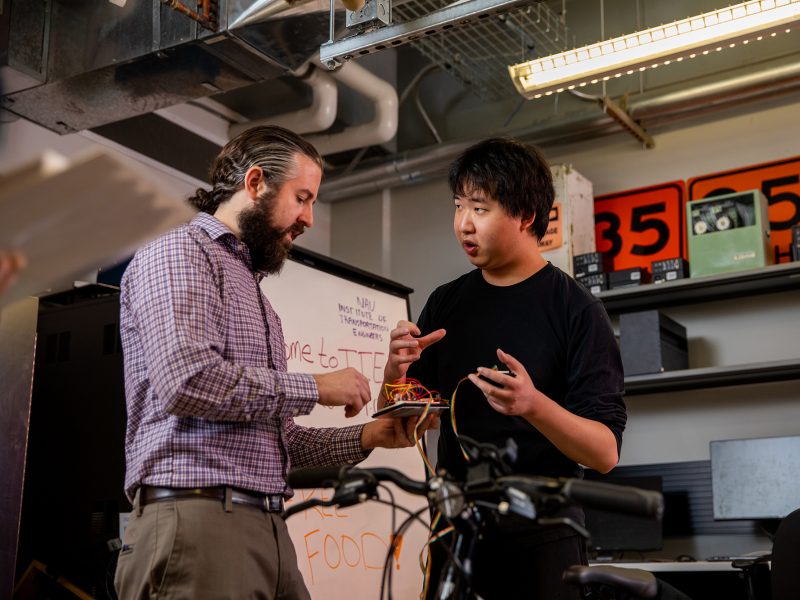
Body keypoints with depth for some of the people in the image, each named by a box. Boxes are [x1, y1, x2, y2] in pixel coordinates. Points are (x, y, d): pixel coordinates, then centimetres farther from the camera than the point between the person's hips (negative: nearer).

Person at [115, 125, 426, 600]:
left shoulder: (251, 287, 24)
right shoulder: (180, 253, -3)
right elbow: (188, 379, -21)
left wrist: (365, 438, 11)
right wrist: (315, 387, -10)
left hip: (267, 527, 8)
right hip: (196, 520, -8)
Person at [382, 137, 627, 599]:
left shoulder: (575, 308, -8)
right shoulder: (446, 303, 6)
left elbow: (606, 452, -12)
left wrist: (534, 405, -29)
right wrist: (396, 369, -12)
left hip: (542, 542, -4)